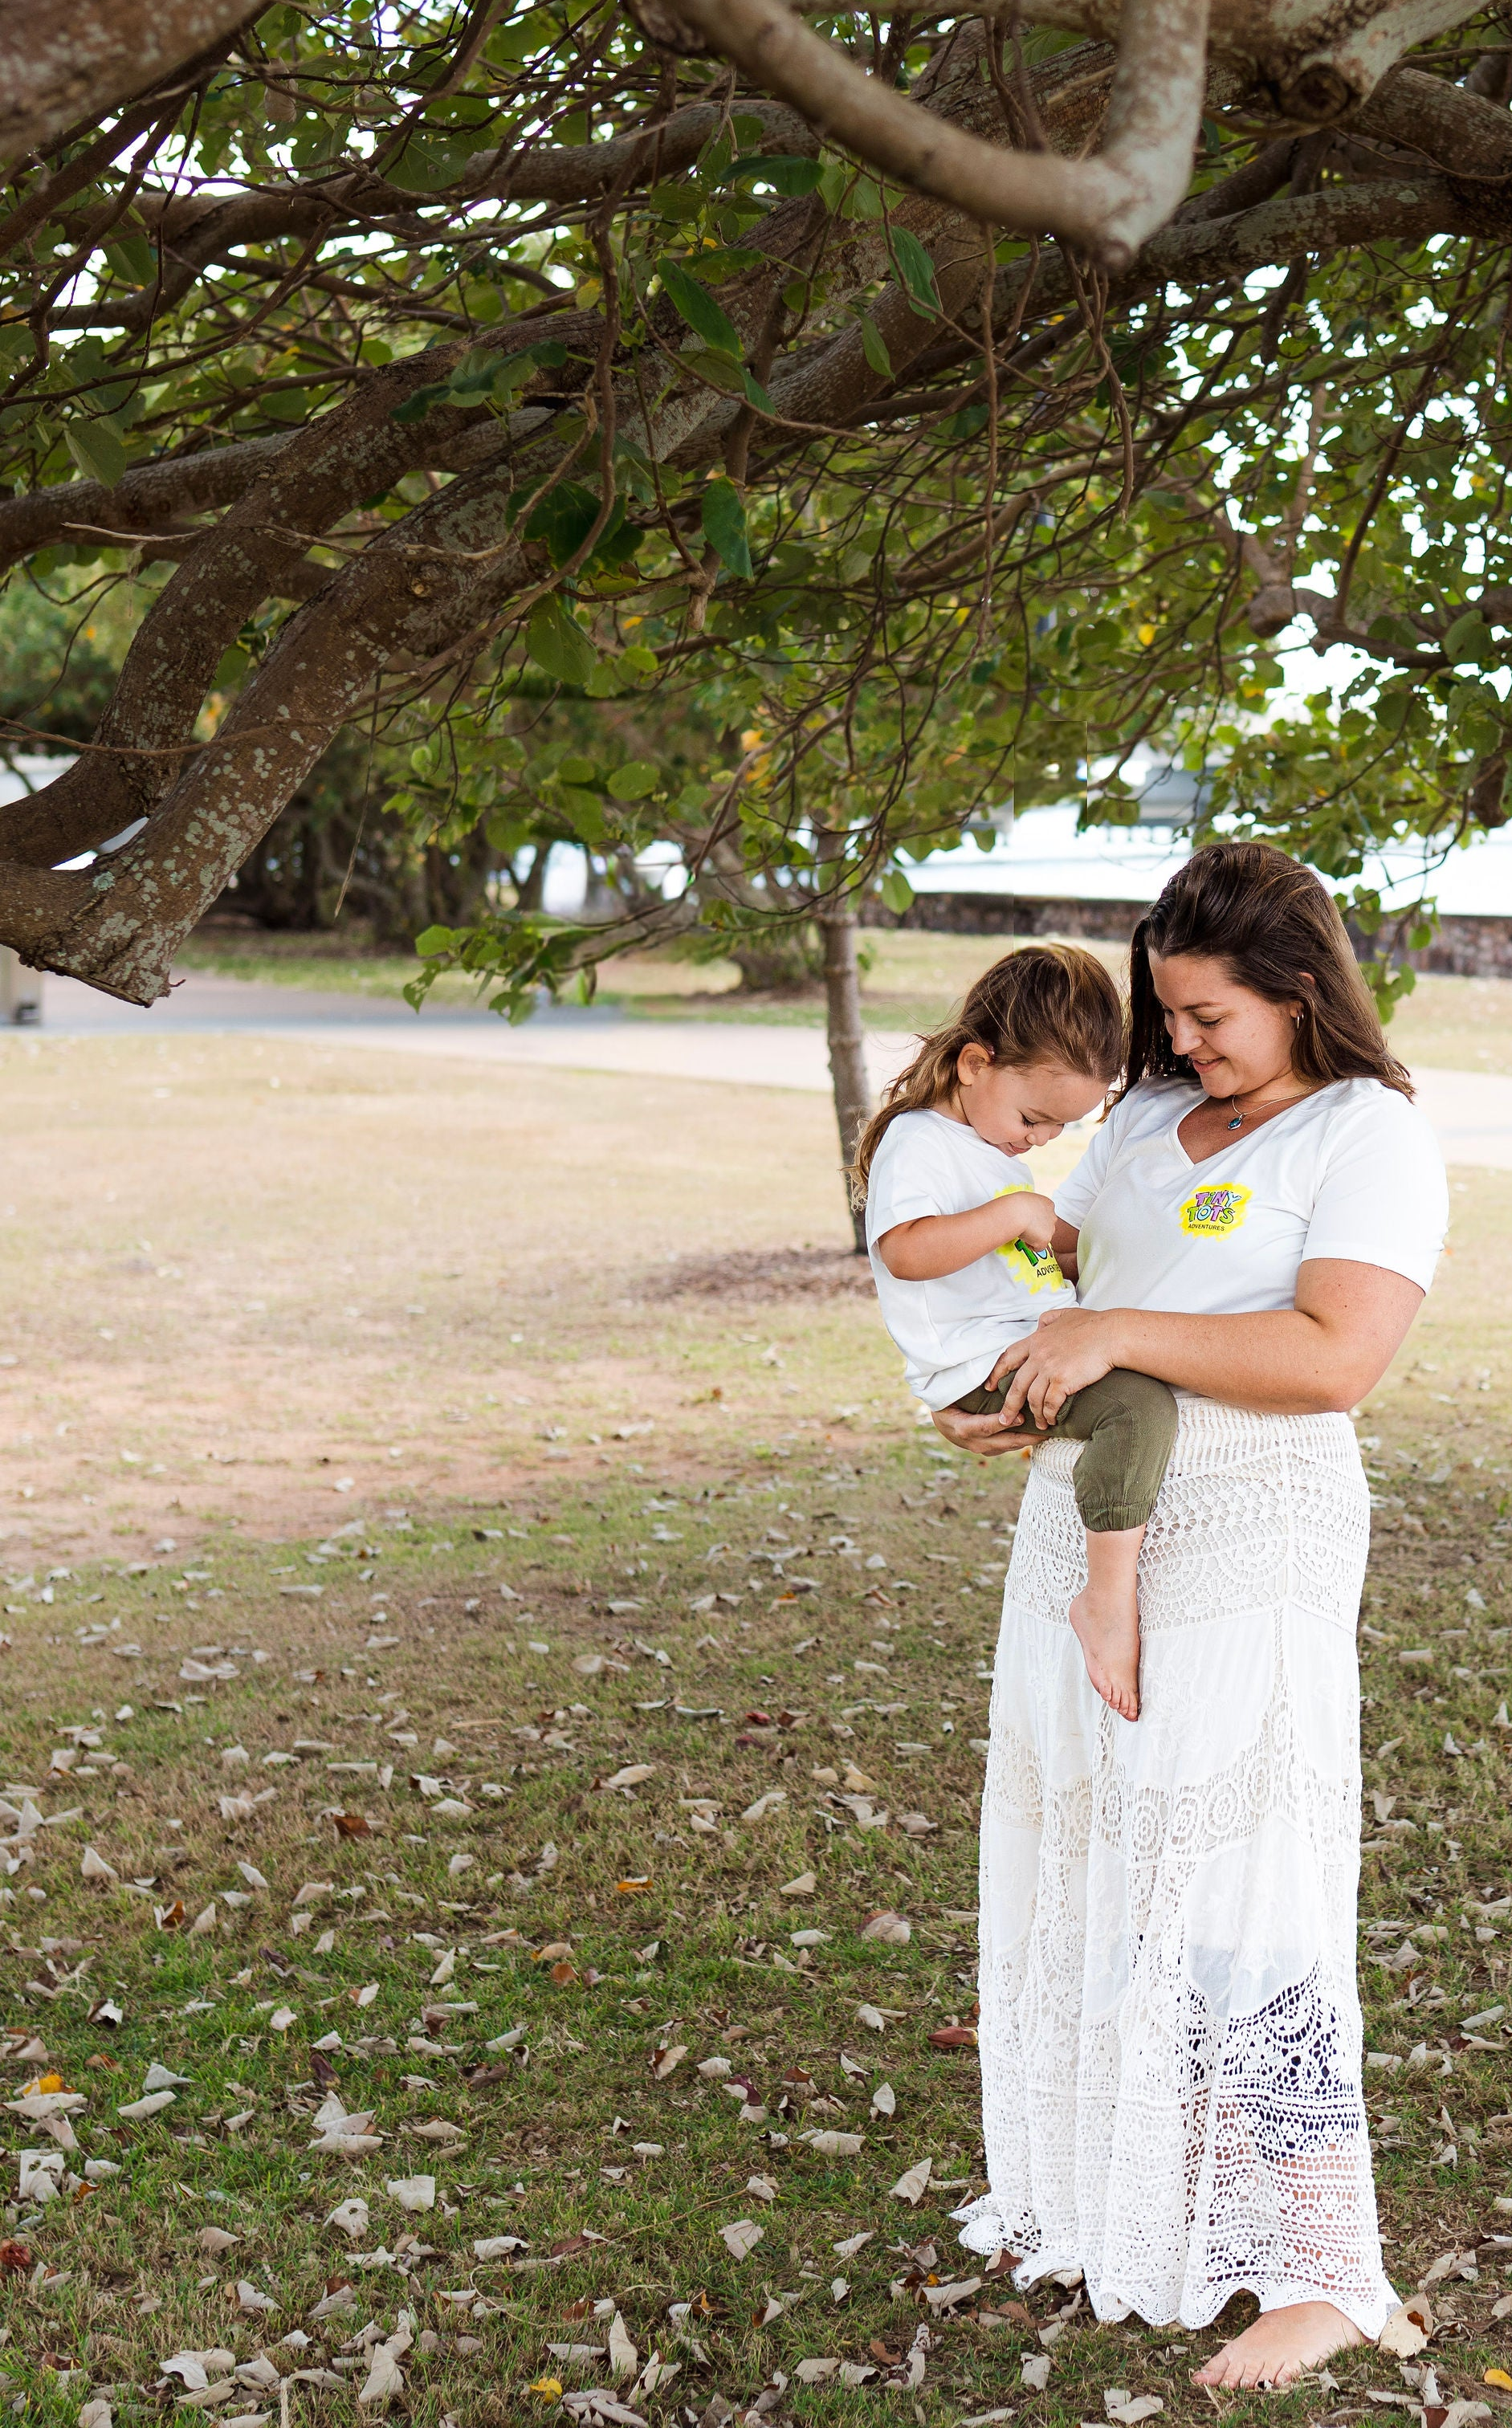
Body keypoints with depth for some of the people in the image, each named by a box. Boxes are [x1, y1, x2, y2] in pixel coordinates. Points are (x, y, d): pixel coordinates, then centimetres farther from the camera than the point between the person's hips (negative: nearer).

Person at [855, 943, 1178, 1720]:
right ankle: (1109, 1597, -27)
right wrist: (1017, 1213, -25)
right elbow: (906, 1250, -29)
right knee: (1140, 1403, -31)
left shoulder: (995, 1145, 21)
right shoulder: (917, 1144, -11)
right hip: (984, 1366, -11)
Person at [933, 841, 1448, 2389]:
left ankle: (1322, 2274, 5)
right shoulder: (1154, 1116, 12)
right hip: (1091, 1537, 8)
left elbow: (1338, 1355, -24)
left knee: (1240, 1911, -6)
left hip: (1243, 1556, -8)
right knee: (1094, 1872, 15)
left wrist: (1116, 1335, -24)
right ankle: (1125, 2194, 31)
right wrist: (997, 1399, 3)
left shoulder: (1371, 1138, -11)